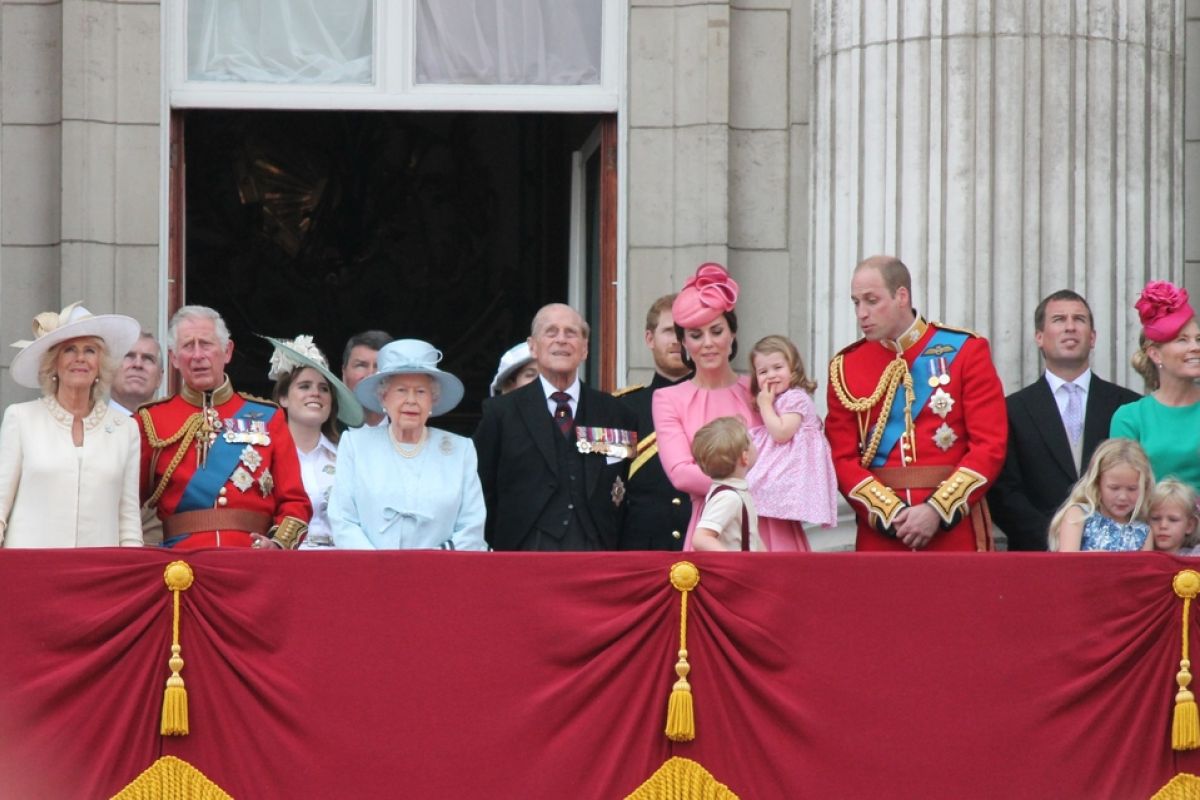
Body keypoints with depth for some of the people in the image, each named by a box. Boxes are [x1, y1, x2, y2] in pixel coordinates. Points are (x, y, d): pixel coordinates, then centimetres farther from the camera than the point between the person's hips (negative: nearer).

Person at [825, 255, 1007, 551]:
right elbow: (842, 458, 4)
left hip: (955, 527, -2)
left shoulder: (965, 350, 2)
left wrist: (937, 510, -15)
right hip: (879, 533, 2)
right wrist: (892, 513, -12)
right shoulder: (846, 366, 8)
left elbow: (991, 445, -4)